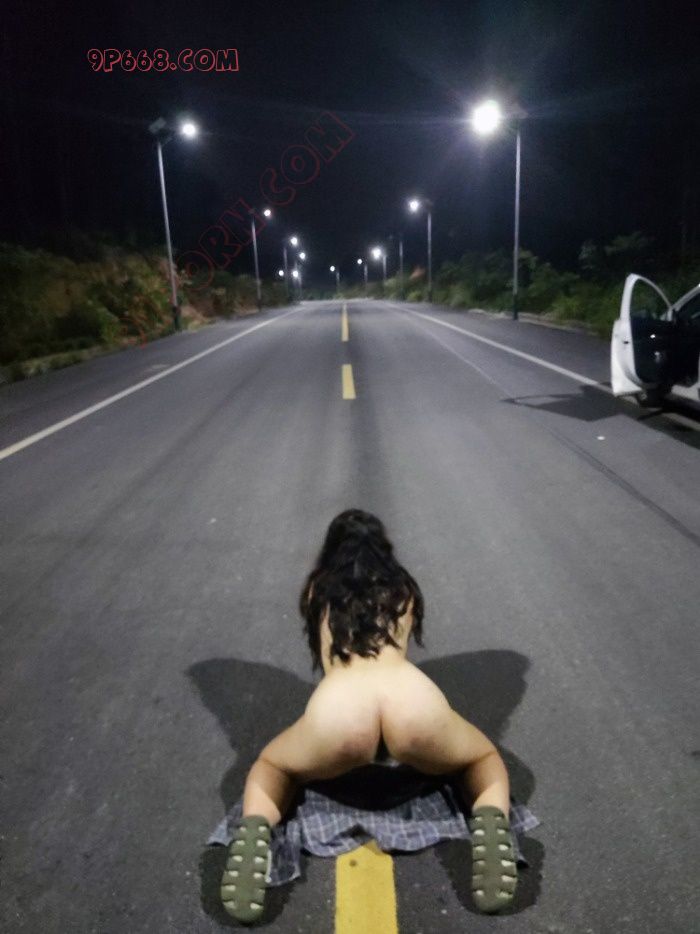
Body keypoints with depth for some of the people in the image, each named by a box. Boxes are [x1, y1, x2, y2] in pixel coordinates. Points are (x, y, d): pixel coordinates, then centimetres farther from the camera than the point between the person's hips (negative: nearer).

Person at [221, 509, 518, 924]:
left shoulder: (319, 587, 29)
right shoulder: (403, 584, 31)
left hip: (337, 707, 0)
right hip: (415, 698, 1)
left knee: (268, 771, 33)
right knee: (486, 760, 34)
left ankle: (256, 832, 0)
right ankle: (490, 825, 2)